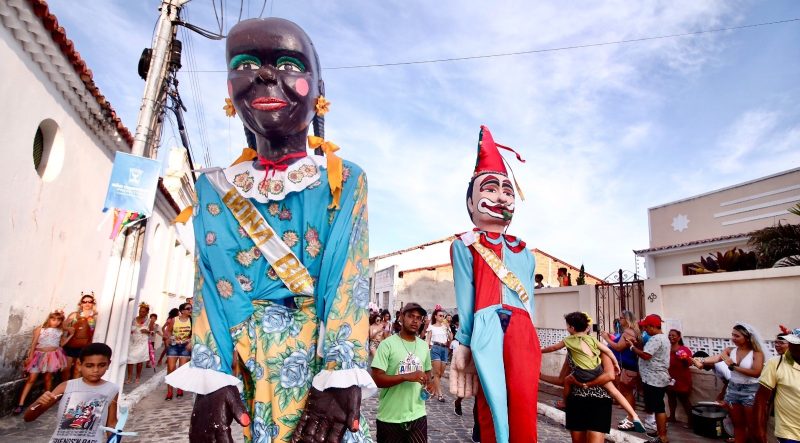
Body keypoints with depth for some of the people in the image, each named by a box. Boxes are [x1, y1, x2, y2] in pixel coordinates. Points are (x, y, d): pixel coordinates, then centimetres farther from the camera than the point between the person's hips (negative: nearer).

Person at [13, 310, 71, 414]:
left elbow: (61, 344, 12)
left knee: (48, 378, 9)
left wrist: (70, 335, 4)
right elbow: (34, 343, -3)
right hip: (39, 355, -1)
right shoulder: (40, 329, -2)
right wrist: (30, 356, -6)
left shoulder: (61, 331, 3)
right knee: (31, 379, -2)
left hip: (53, 355, 1)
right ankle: (20, 404, 1)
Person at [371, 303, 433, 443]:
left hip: (418, 415, 4)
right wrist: (406, 376, -26)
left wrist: (427, 383, -1)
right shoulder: (388, 344, -10)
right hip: (390, 418, -4)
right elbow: (376, 379, -17)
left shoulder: (424, 346, 8)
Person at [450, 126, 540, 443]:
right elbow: (465, 297, 3)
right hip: (487, 331, -4)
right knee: (493, 410, -4)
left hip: (522, 333, 4)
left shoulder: (523, 252, 21)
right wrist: (463, 343, 0)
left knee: (524, 411, -5)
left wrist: (529, 339, 15)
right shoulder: (465, 246, 8)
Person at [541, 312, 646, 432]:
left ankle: (565, 404, 40)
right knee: (614, 391, 14)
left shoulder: (568, 340, 5)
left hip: (584, 374, -4)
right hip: (599, 371, 4)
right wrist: (616, 364, 24)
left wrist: (541, 351, 35)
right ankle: (635, 417, 10)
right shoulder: (591, 338, 13)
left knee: (567, 381, 24)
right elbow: (607, 350, 11)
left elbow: (553, 348, 18)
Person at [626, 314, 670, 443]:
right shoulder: (663, 337, 15)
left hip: (654, 379, -11)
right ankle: (660, 432, 29)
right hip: (658, 378, 11)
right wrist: (636, 345, 7)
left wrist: (632, 346, -16)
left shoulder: (655, 339, -21)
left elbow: (646, 355, -28)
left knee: (658, 408, -3)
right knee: (658, 407, 19)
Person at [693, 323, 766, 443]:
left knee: (752, 426, 8)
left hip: (750, 391, -4)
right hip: (733, 389, 4)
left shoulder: (756, 353, -11)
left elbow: (756, 373, -23)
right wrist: (702, 361, -38)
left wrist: (733, 366, -23)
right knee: (738, 425, 16)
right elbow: (716, 357, -19)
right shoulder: (730, 350, 0)